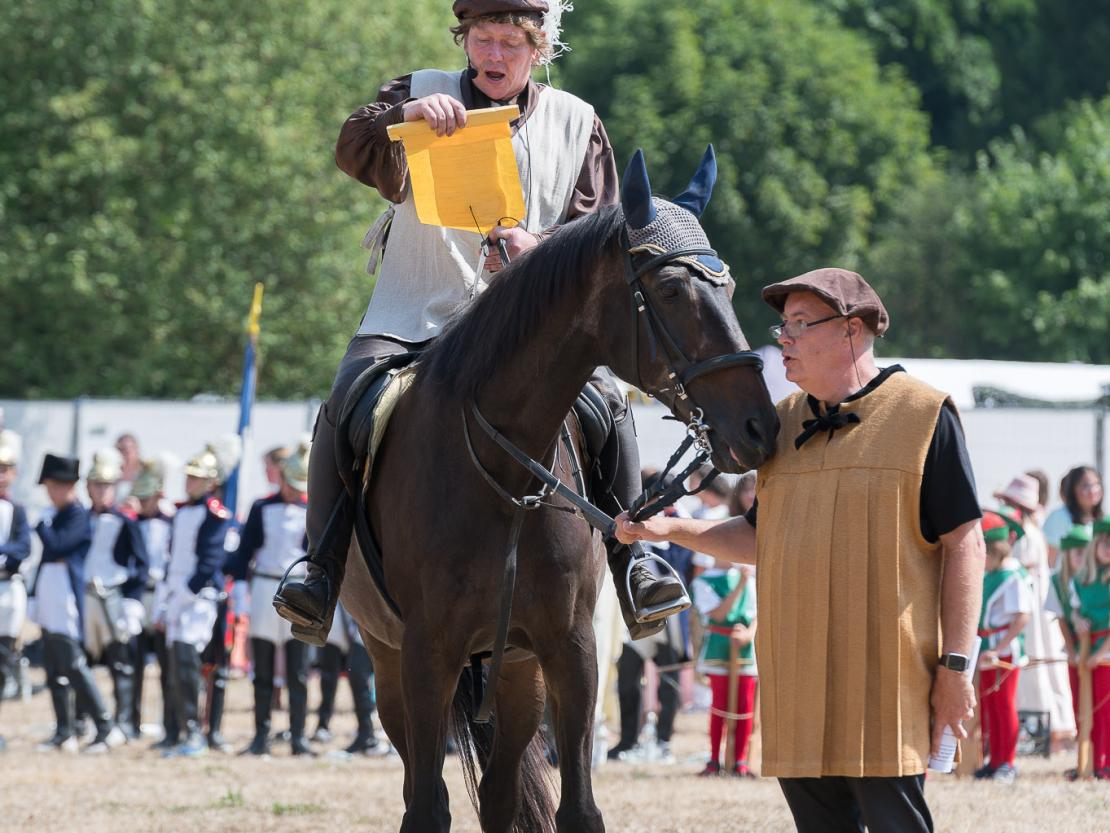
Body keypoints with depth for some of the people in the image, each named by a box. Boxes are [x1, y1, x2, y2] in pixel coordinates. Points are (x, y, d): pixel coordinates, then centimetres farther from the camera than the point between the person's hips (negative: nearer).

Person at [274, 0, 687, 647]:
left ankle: (631, 567, -11)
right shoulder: (424, 95, 4)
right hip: (416, 318, -1)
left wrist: (538, 247, -17)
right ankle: (323, 571, -16)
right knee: (345, 408, -24)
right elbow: (356, 155, -14)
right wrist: (404, 115, -36)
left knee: (609, 400, -20)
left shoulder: (576, 123, 9)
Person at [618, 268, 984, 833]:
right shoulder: (785, 422, 16)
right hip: (797, 676, 6)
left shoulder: (924, 416, -3)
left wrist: (956, 663, -9)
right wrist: (671, 530, 8)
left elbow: (964, 543, -5)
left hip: (886, 677, -6)